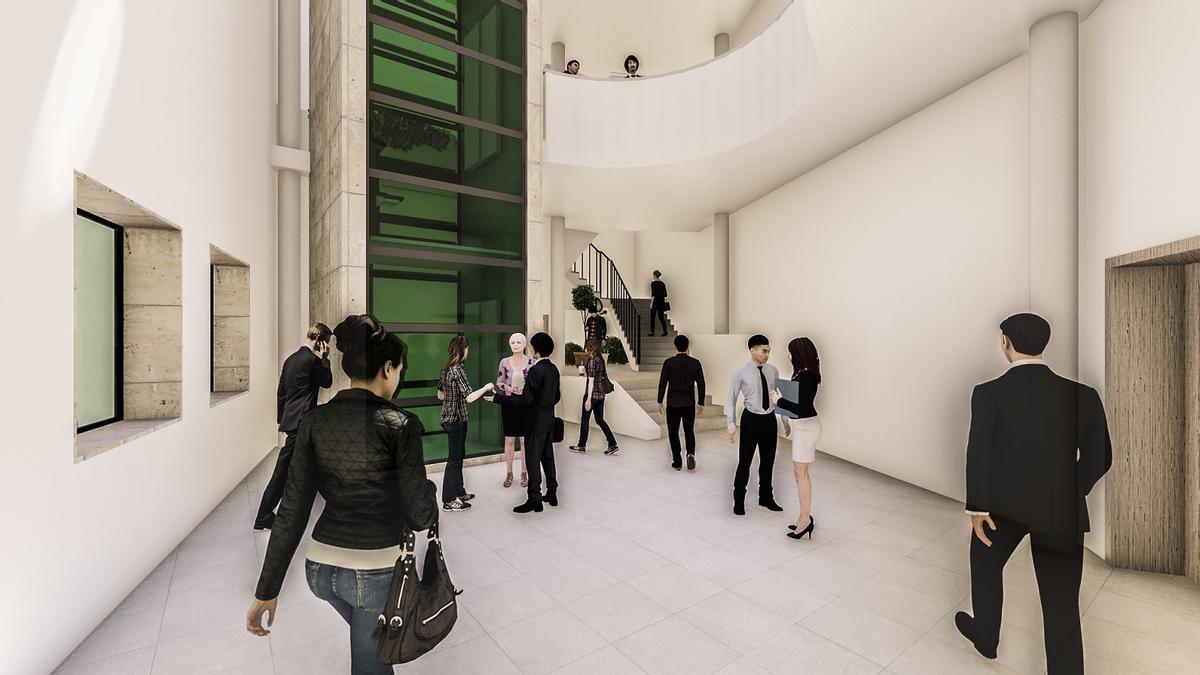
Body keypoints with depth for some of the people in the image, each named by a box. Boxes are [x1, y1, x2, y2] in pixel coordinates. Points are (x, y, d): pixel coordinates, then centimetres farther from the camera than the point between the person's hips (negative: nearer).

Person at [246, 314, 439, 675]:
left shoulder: (315, 421, -4)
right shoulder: (401, 424, -18)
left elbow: (292, 511, -2)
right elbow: (420, 516, -16)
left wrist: (267, 589, 6)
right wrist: (429, 489, 6)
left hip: (321, 567, 5)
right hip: (377, 570, -5)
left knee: (371, 641, 34)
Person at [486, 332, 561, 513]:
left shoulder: (536, 370, -19)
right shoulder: (554, 369, 6)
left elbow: (525, 399, -22)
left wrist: (498, 398, -18)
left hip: (536, 422, -8)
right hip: (549, 420, 8)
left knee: (533, 460, 0)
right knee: (547, 457, 17)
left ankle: (534, 499, 7)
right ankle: (552, 493, 26)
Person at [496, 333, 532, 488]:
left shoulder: (531, 362, -4)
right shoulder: (504, 362, -1)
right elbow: (499, 383, 3)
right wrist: (509, 388, -15)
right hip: (509, 405, 1)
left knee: (525, 440, 7)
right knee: (509, 440, 8)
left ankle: (524, 473, 22)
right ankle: (509, 473, 22)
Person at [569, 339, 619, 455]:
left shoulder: (591, 361, -16)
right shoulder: (601, 360, 9)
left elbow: (591, 381, -18)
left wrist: (588, 399, -18)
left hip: (592, 394, -8)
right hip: (601, 394, 8)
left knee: (584, 419, 7)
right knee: (600, 420, 12)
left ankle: (582, 446, 20)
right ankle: (613, 445, 7)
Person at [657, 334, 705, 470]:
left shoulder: (669, 362, -9)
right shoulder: (695, 363, -2)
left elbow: (662, 383, -7)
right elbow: (701, 384, 0)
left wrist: (660, 402, 3)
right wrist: (700, 403, 9)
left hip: (673, 404, -2)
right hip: (689, 404, 2)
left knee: (673, 432, 10)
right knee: (689, 431, 16)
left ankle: (677, 462, 12)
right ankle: (691, 453, -7)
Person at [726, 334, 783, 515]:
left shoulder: (773, 371, 3)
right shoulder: (740, 373, -10)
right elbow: (731, 400, -7)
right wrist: (731, 424, -15)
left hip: (770, 419, 4)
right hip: (751, 419, -4)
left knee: (768, 461, 16)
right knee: (745, 462, 3)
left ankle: (766, 498, 36)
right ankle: (739, 501, 22)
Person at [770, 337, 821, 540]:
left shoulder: (806, 377, -22)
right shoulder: (803, 374, 8)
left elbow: (802, 408, -26)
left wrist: (779, 400, -17)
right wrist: (787, 421, 21)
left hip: (807, 427, -10)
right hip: (802, 425, 10)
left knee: (801, 472, -2)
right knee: (800, 472, 15)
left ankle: (806, 519, 8)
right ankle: (805, 517, 25)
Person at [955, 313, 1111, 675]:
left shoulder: (989, 392, -13)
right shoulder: (1082, 394, -3)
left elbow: (978, 452, -16)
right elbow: (1099, 456, 5)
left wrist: (977, 508, -7)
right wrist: (1070, 493, 20)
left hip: (1003, 503, -2)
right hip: (1062, 510, 2)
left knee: (985, 564, 24)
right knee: (1062, 603, 10)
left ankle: (985, 636, 42)